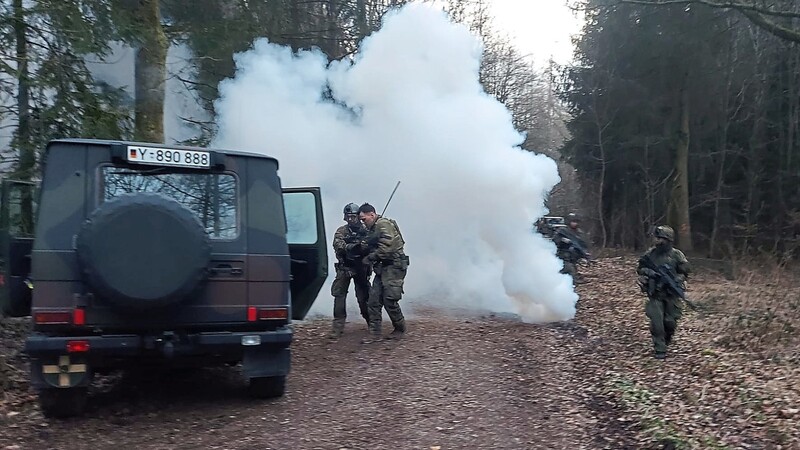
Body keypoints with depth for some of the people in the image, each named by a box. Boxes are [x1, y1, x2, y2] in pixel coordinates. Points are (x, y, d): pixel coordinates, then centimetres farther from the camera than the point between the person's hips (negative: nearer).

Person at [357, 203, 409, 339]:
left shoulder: (384, 224, -15)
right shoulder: (372, 229, 16)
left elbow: (386, 247, -23)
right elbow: (372, 247, 17)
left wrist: (370, 257, -14)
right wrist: (364, 245, -2)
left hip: (394, 266, -9)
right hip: (382, 267, 9)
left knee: (389, 300, -8)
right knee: (374, 299, 2)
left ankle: (400, 329, 11)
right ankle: (374, 331, 5)